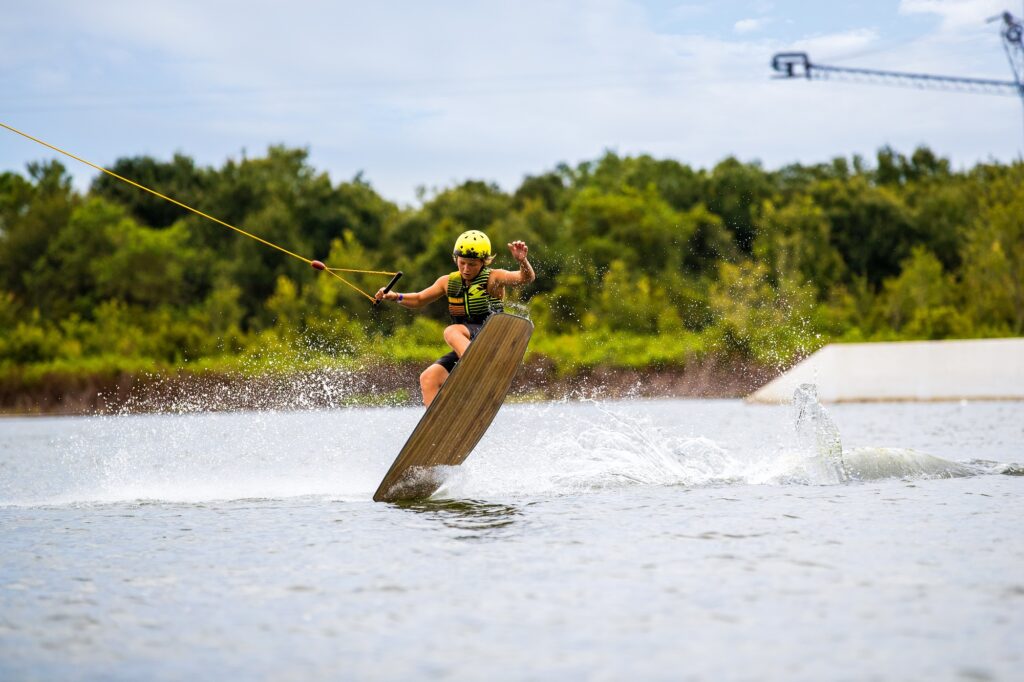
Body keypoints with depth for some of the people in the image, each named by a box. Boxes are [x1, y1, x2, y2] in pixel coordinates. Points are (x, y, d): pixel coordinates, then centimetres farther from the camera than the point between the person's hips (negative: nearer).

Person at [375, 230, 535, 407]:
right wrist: (396, 297, 5)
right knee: (428, 378, -9)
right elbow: (419, 300, 23)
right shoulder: (449, 282, 10)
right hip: (464, 348, 6)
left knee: (452, 331, -30)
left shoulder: (493, 278, -6)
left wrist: (522, 261, -43)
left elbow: (527, 278, -22)